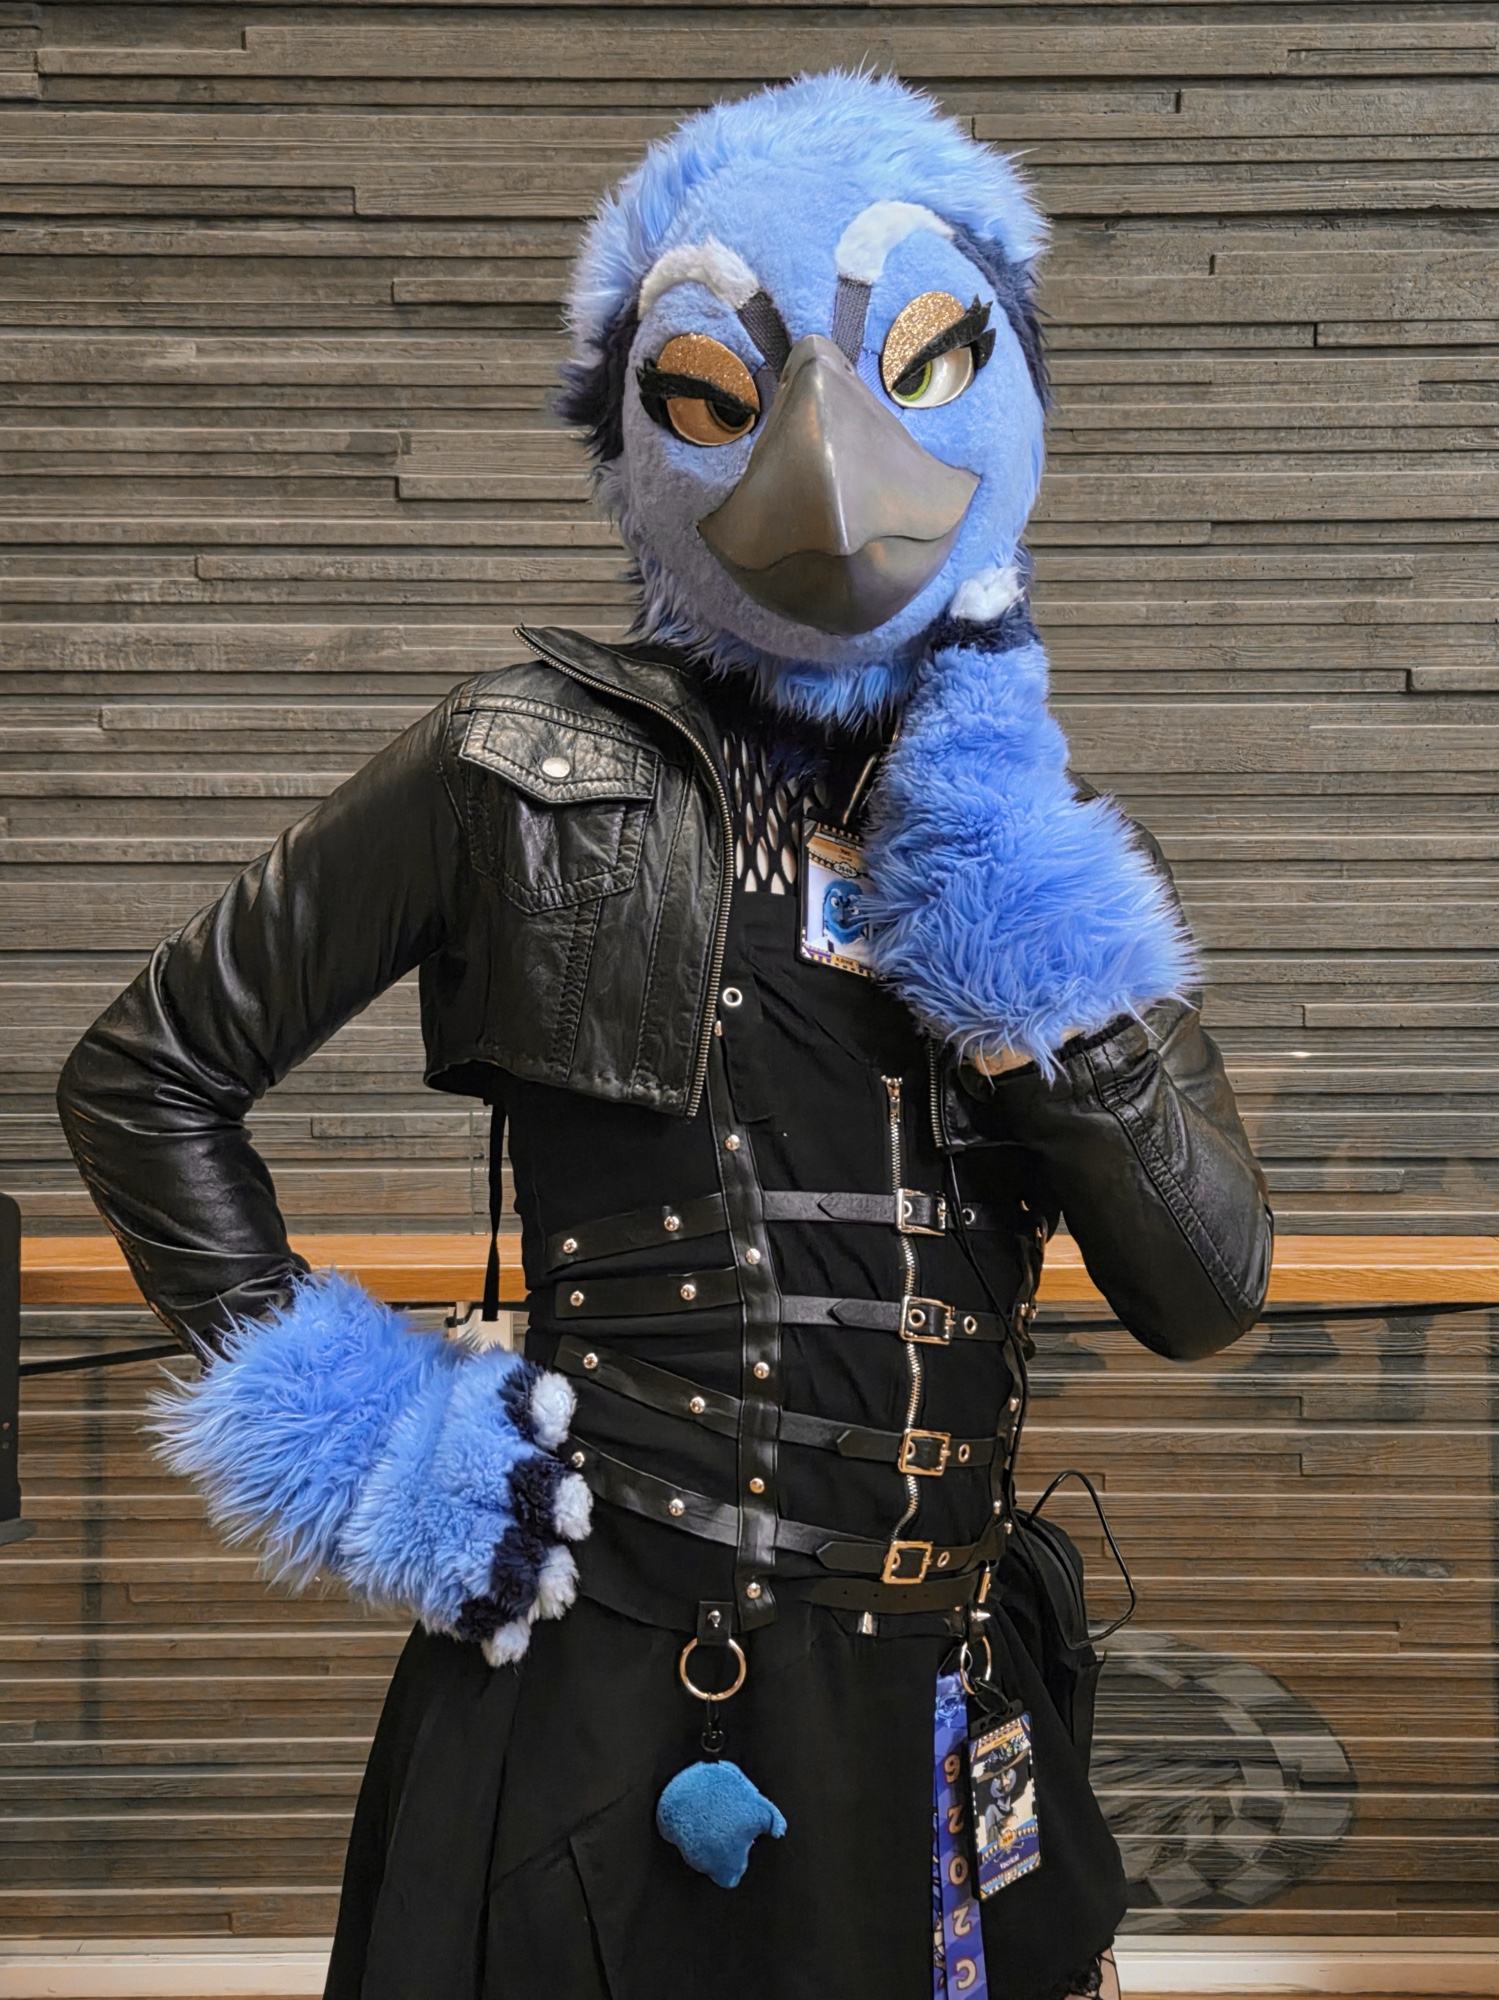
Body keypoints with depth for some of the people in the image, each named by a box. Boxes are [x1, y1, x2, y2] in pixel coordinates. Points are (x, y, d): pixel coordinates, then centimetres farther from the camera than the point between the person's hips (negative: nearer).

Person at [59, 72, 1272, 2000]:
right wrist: (345, 1438, -7)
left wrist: (1037, 950, -14)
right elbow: (145, 1072, 1)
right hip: (602, 1698, -3)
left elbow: (1206, 1295, -3)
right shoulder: (531, 779, -5)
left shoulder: (1049, 828, 5)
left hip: (942, 1714, 4)